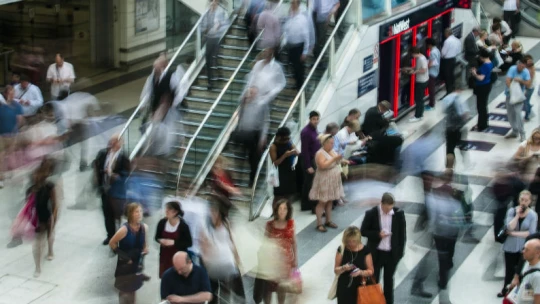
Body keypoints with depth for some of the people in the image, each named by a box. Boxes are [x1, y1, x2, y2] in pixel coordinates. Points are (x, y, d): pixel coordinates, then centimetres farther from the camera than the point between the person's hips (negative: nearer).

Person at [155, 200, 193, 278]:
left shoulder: (183, 225, -17)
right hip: (165, 255, 4)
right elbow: (157, 237, 9)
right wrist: (161, 240, -15)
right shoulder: (162, 223, -6)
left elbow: (189, 243, -13)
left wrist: (174, 242, -23)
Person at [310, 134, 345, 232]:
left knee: (330, 201, 14)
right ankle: (319, 224, 1)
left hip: (333, 181, 8)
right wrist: (334, 159, -30)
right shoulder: (320, 153, -18)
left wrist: (340, 160, 2)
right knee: (322, 202, -3)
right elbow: (323, 166, -31)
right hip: (324, 181, -8)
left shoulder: (332, 151, 8)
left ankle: (328, 221, 23)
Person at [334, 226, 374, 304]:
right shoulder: (341, 249, -4)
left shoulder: (365, 250, -6)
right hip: (344, 288, 1)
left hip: (360, 288, -1)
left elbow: (371, 271, -2)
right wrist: (343, 268, -21)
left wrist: (361, 272, -22)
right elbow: (336, 270, 1)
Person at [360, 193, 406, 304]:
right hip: (376, 253, -2)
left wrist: (400, 252, -1)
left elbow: (402, 234, 0)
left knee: (389, 279, 17)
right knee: (373, 280, 9)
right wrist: (377, 234, -22)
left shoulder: (399, 213, -8)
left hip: (392, 254, 2)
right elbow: (363, 231, -7)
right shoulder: (371, 213, -13)